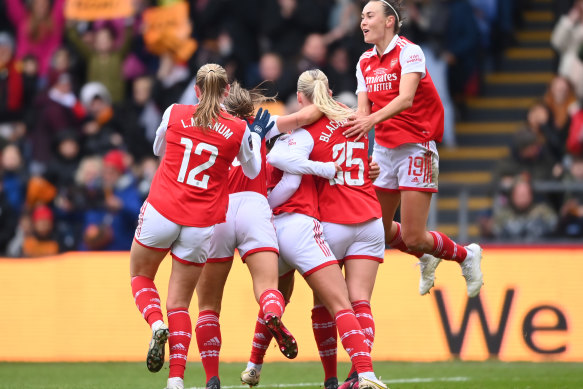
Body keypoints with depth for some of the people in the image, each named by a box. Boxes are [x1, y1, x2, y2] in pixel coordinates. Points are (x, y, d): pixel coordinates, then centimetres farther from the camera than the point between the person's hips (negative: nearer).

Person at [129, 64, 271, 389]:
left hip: (161, 212, -1)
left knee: (140, 275, 23)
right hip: (203, 224, 1)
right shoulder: (239, 130, -3)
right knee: (179, 304, 8)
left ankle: (157, 325, -7)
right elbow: (253, 171, 15)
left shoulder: (175, 113, -3)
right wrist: (257, 135, 31)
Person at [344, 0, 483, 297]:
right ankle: (426, 259, 34)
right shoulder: (365, 63, 9)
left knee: (413, 237, -9)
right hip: (384, 148, 7)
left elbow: (405, 98, -27)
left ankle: (466, 255, 19)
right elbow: (363, 111, 5)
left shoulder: (409, 52, -12)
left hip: (416, 147, -7)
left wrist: (373, 119, -41)